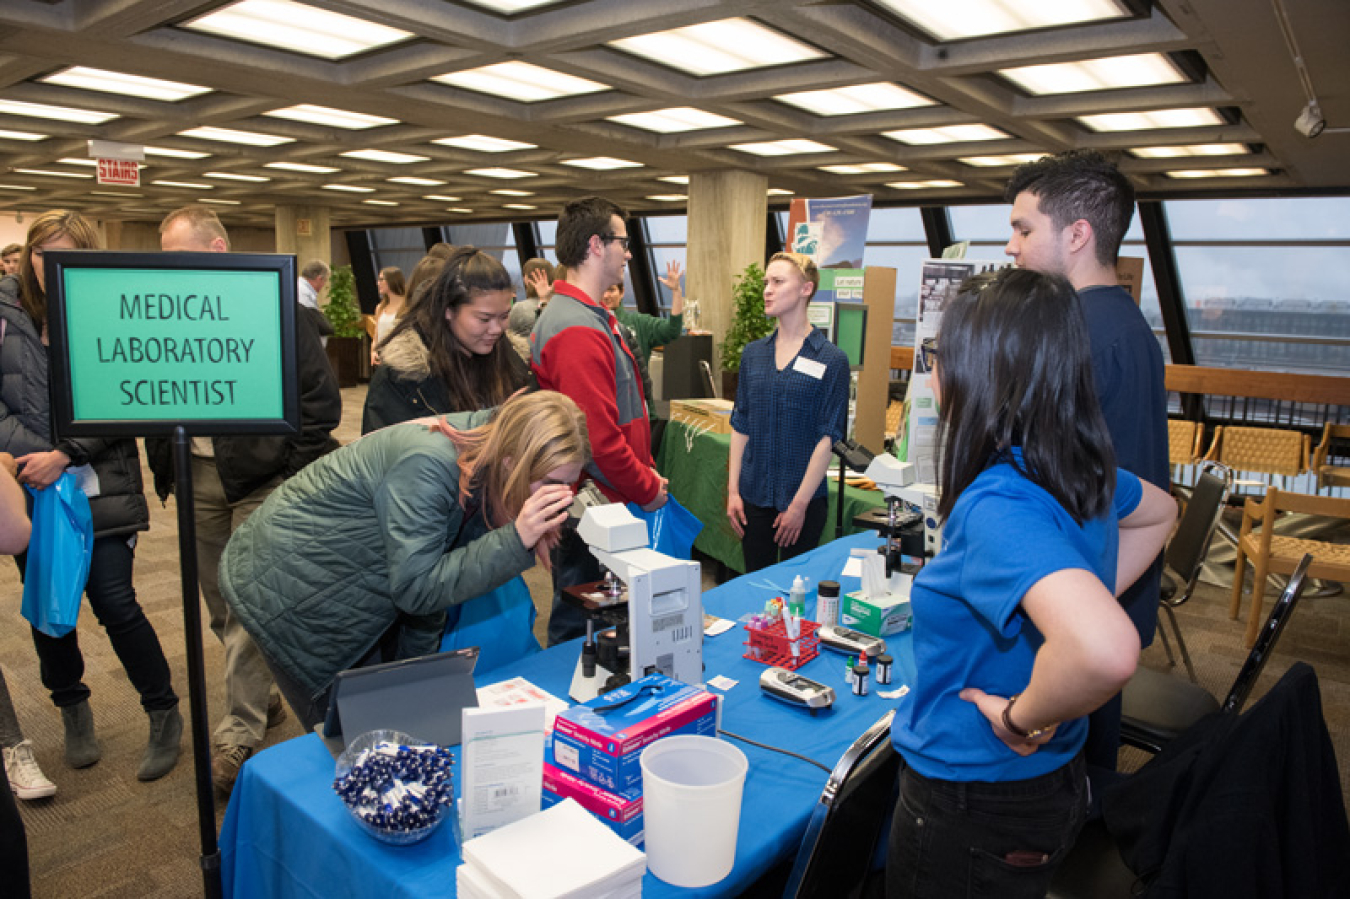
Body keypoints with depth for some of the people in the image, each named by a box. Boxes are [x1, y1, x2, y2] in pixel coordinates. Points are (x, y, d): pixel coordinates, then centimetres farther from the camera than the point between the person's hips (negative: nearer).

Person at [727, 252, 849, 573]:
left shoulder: (831, 360, -7)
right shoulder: (753, 353, 7)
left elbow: (828, 438, -9)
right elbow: (740, 426, 9)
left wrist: (799, 503, -12)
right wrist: (732, 491, 3)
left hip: (805, 500, -4)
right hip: (753, 496, 4)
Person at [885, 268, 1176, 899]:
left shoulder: (997, 507, -32)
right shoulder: (1084, 474, -5)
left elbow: (1105, 652, -47)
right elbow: (1159, 512, 18)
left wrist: (1022, 718, -28)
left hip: (973, 815, -8)